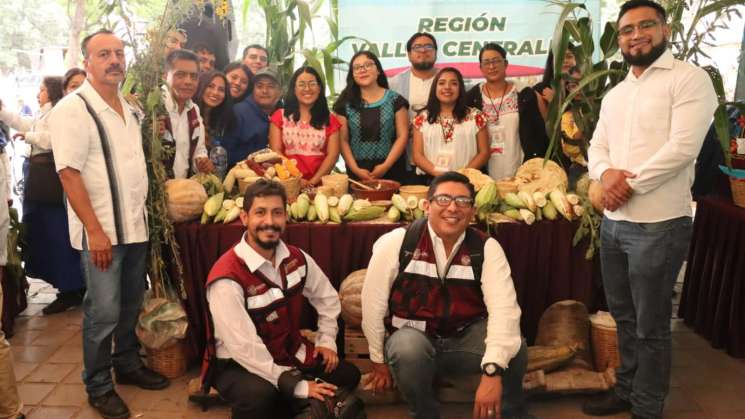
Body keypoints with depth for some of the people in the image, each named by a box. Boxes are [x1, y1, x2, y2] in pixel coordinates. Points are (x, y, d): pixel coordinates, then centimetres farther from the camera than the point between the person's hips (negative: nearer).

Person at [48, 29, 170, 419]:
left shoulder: (128, 109, 11)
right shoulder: (72, 109, -11)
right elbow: (69, 174, -17)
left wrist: (142, 213, 15)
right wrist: (96, 231, -20)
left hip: (136, 225, 7)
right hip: (102, 231, -7)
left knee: (131, 305, 18)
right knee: (103, 313, 1)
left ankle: (128, 365, 36)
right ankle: (98, 387, 19)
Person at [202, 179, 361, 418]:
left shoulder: (296, 258, -5)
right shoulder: (227, 278, -27)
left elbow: (327, 298, 13)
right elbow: (245, 349, -29)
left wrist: (326, 340, 2)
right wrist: (298, 386, -27)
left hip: (291, 353, 7)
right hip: (240, 365, -6)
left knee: (348, 376, -1)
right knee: (260, 396, -36)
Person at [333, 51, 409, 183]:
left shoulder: (395, 100, 2)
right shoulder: (345, 103, 4)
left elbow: (402, 136, -2)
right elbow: (343, 140, 2)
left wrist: (386, 165, -11)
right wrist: (355, 169, -9)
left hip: (391, 170, -1)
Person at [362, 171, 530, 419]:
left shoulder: (487, 248, -10)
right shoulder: (396, 243, -13)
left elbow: (504, 308, -23)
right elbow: (373, 304, -7)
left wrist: (492, 371, -38)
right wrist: (379, 361, 0)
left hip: (465, 338, 1)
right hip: (412, 337, -1)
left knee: (514, 348, -25)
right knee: (408, 348, -35)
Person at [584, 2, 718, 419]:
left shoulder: (689, 78, -7)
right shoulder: (614, 95, 15)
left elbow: (683, 147, -18)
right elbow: (597, 146, 10)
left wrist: (631, 185, -15)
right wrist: (605, 173, -12)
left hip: (658, 225, -7)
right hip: (613, 221, 7)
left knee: (650, 326, 5)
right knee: (624, 317, 19)